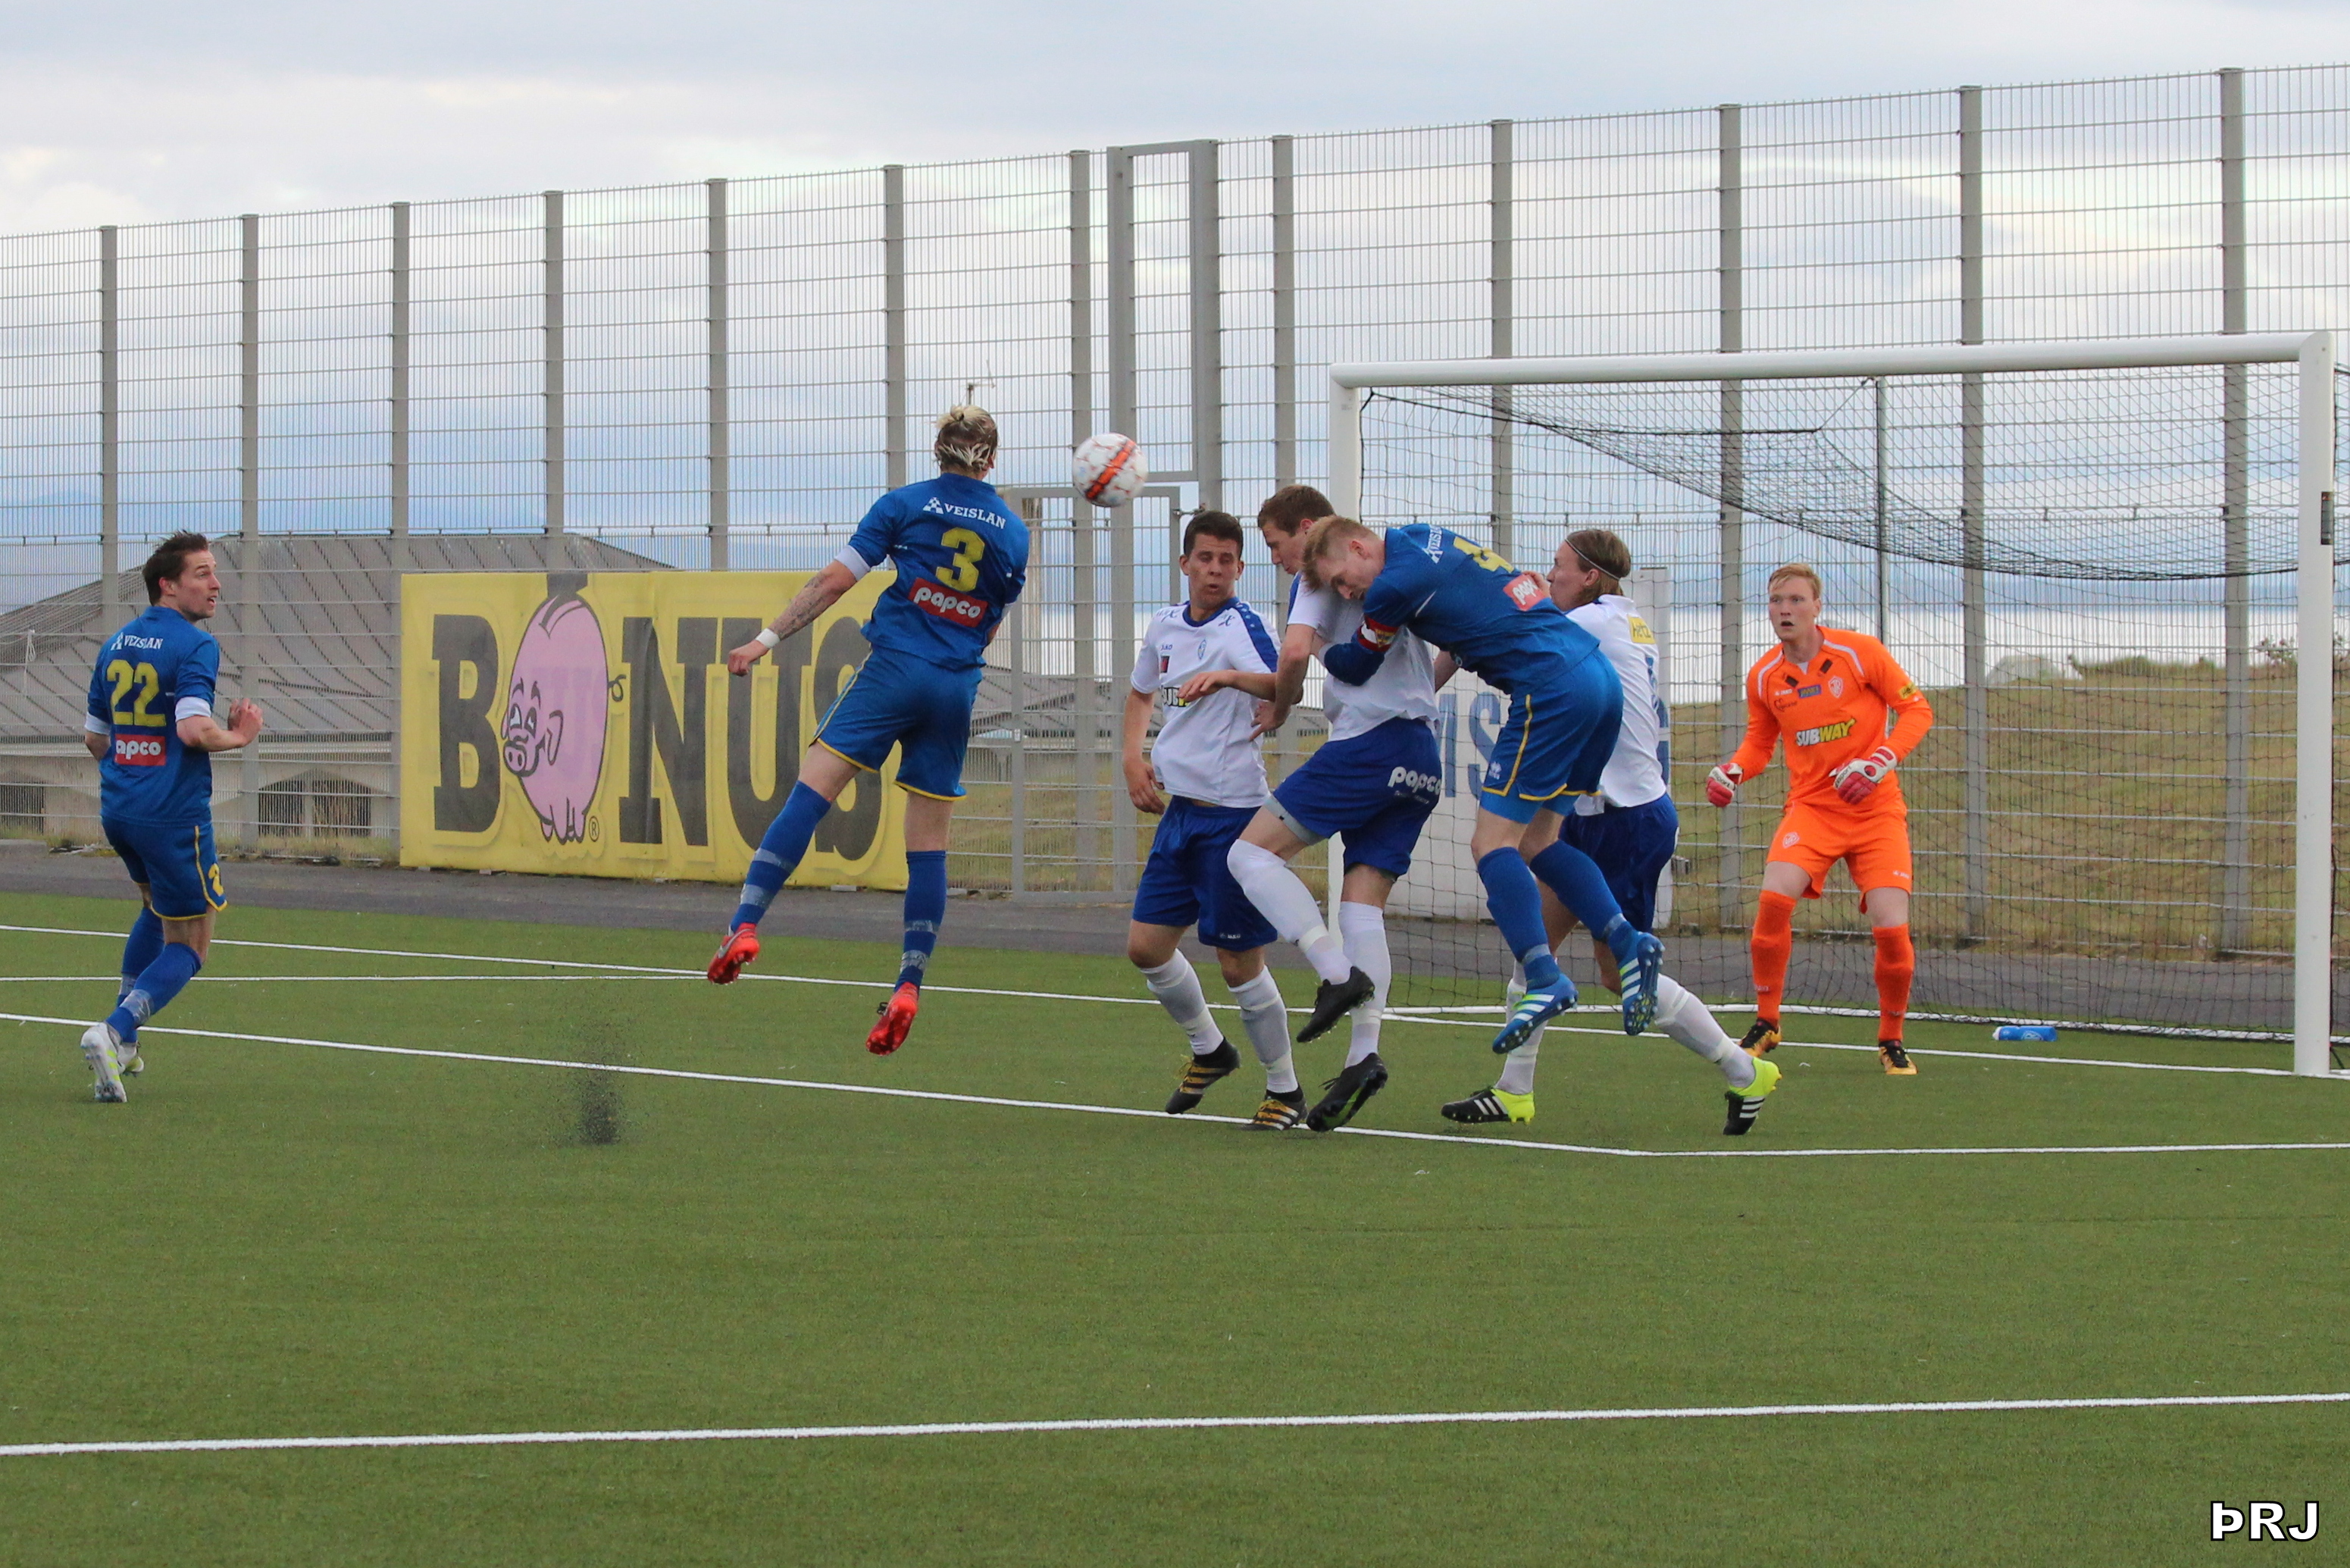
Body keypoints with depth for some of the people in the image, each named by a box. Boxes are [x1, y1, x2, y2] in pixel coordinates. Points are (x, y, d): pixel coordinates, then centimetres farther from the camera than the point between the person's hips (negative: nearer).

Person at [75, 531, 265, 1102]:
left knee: (158, 910, 32)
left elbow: (94, 737, 17)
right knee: (188, 945, 4)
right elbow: (194, 730, -26)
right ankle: (114, 1031, -17)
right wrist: (239, 735, -7)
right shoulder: (194, 646, -14)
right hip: (174, 814, -8)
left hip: (117, 811, 8)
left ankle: (123, 1042, 26)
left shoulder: (115, 644, 10)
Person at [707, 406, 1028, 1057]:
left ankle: (745, 925, -22)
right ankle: (908, 987, 0)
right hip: (957, 690, 3)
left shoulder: (906, 505, 1)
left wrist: (768, 638, 1)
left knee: (810, 793, -8)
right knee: (928, 845, 6)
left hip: (896, 669, -3)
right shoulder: (1013, 533, 11)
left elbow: (835, 579, -2)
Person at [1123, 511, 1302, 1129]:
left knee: (1239, 961, -3)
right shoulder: (1166, 625, 9)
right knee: (1146, 945, 8)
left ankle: (1285, 1089, 11)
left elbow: (1281, 687, -31)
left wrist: (1229, 678, -49)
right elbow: (1141, 691, 28)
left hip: (1232, 812, -7)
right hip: (1179, 806, 7)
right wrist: (1134, 759, 14)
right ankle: (1209, 1049, 31)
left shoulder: (1240, 625, -12)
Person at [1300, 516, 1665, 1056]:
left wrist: (1318, 650, 29)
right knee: (1533, 840, 14)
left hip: (1551, 688, -9)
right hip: (1599, 673, 9)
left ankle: (1544, 978, -21)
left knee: (1492, 843, -8)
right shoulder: (1433, 538, 18)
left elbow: (1354, 668, 9)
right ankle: (1627, 942, 1)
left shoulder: (1396, 583, -7)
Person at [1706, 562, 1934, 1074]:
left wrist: (1880, 761, -18)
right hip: (1810, 806, 2)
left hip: (1875, 810, -2)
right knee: (1774, 897, -24)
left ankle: (1891, 1040, 12)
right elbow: (1760, 741, 18)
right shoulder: (1764, 677, 3)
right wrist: (1732, 771, -4)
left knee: (1891, 930, -13)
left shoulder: (1860, 653, -8)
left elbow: (1917, 710, -3)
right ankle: (1766, 1023, -5)